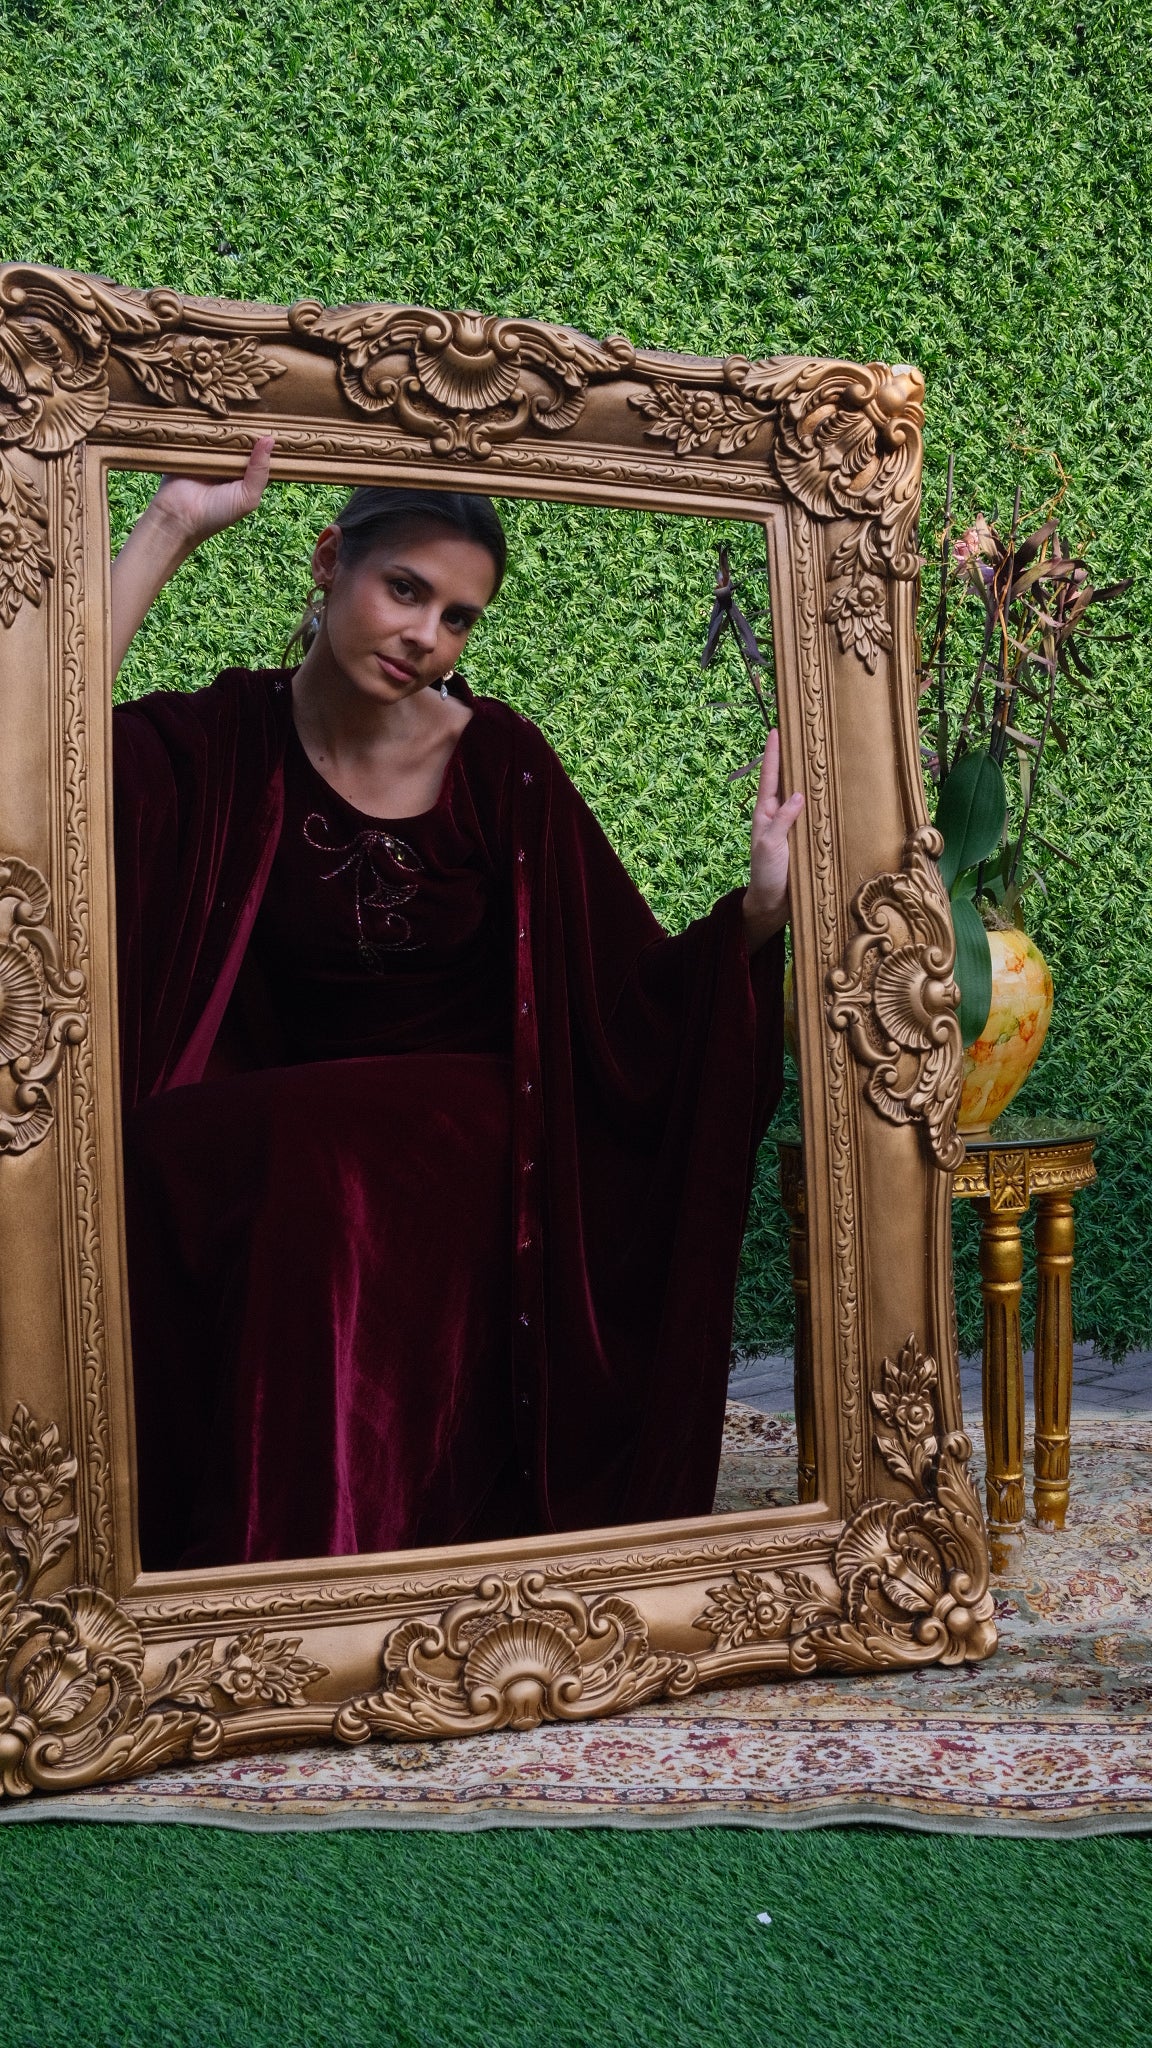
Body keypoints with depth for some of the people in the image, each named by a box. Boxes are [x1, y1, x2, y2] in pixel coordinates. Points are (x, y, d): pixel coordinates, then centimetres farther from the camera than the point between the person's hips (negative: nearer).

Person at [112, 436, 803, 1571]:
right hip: (267, 1134, 2)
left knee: (321, 1183, -32)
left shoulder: (499, 761, -2)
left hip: (465, 1132, -1)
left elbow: (636, 1000, -2)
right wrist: (169, 526, -19)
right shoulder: (226, 740, -1)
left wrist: (759, 906, -20)